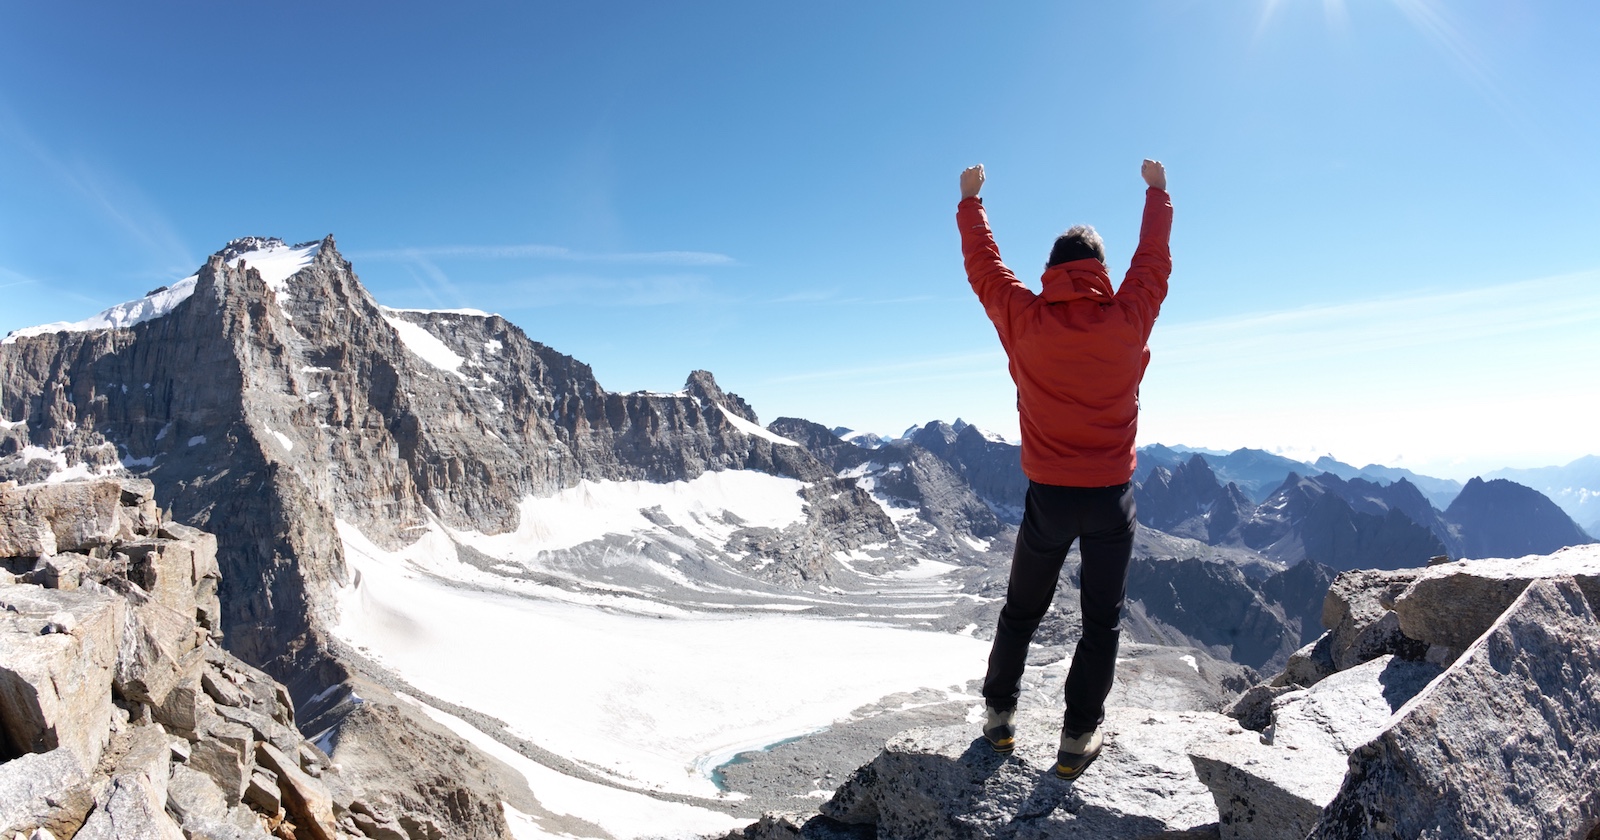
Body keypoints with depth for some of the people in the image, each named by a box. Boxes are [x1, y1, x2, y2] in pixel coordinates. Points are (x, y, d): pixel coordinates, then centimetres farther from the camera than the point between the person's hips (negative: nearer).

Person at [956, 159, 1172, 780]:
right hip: (1112, 497, 0)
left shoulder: (1026, 321, -10)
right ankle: (1079, 738, 15)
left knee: (1021, 611, 18)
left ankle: (999, 716, 26)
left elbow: (983, 264, 5)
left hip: (1048, 496, 1)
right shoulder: (1128, 320, -8)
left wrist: (970, 200, 20)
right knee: (1103, 620, 13)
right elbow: (1154, 261, 10)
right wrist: (1157, 192, 26)